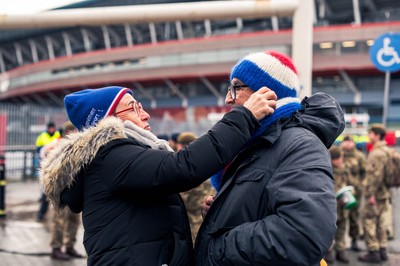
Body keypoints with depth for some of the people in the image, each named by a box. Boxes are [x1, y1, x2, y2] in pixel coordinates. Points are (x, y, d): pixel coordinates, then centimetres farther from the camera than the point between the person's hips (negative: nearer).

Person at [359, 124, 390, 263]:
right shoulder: (387, 151, 13)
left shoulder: (377, 153, -19)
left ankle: (373, 252, 1)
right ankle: (382, 250, 23)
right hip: (384, 193, 10)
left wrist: (372, 194, -22)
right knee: (380, 221, 16)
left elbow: (376, 175, -25)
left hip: (375, 194, -10)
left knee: (369, 221, -3)